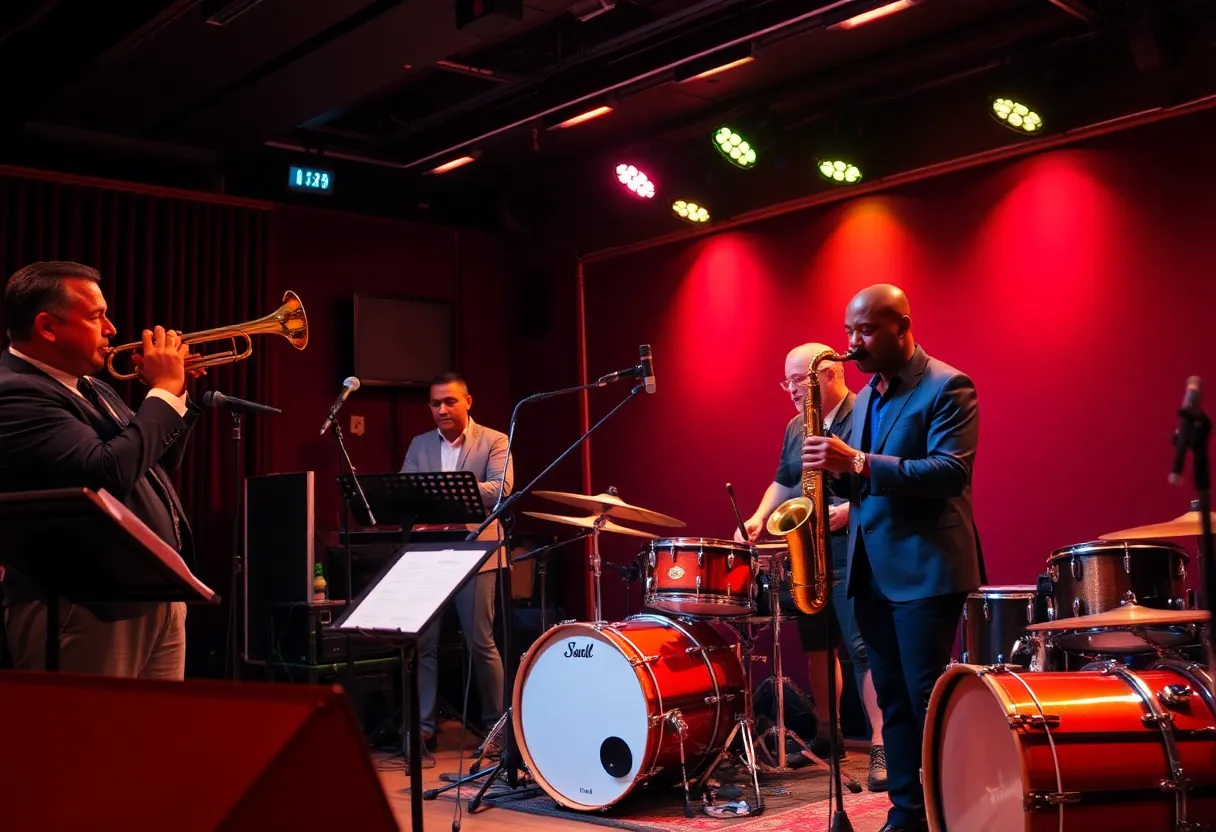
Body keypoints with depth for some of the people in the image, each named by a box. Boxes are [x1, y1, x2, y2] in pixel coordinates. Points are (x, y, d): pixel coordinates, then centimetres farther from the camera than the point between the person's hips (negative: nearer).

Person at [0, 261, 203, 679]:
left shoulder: (91, 387, 15)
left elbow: (157, 464, 25)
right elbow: (109, 474, -27)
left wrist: (176, 392, 9)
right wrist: (163, 390, -15)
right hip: (84, 609, -9)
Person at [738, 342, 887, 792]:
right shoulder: (795, 428, 16)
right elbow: (783, 482, 23)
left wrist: (849, 511, -26)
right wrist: (759, 517, 7)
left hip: (854, 554, -7)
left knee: (864, 647, -11)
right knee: (816, 646, 13)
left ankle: (881, 746, -7)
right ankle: (827, 733, 26)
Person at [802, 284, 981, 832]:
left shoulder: (947, 387, -8)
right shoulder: (866, 396, 16)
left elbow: (950, 473, -21)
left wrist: (859, 462, -26)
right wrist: (837, 470, -1)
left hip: (926, 569, -8)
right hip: (872, 570, 8)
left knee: (930, 702, -5)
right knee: (893, 700, 11)